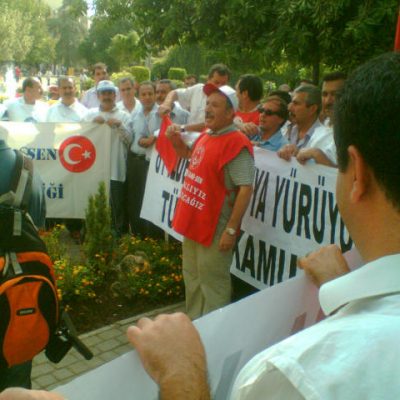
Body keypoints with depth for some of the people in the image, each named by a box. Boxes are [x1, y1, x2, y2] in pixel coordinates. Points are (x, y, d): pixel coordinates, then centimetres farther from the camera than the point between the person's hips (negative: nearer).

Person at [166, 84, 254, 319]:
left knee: (212, 283, 3)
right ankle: (193, 323, 40)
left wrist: (231, 229, -24)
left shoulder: (237, 143, -19)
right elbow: (192, 156, 31)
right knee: (192, 278, 22)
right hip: (194, 223, 9)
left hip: (215, 228, -9)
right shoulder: (205, 136, 9)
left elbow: (246, 189, -23)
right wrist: (177, 141, 12)